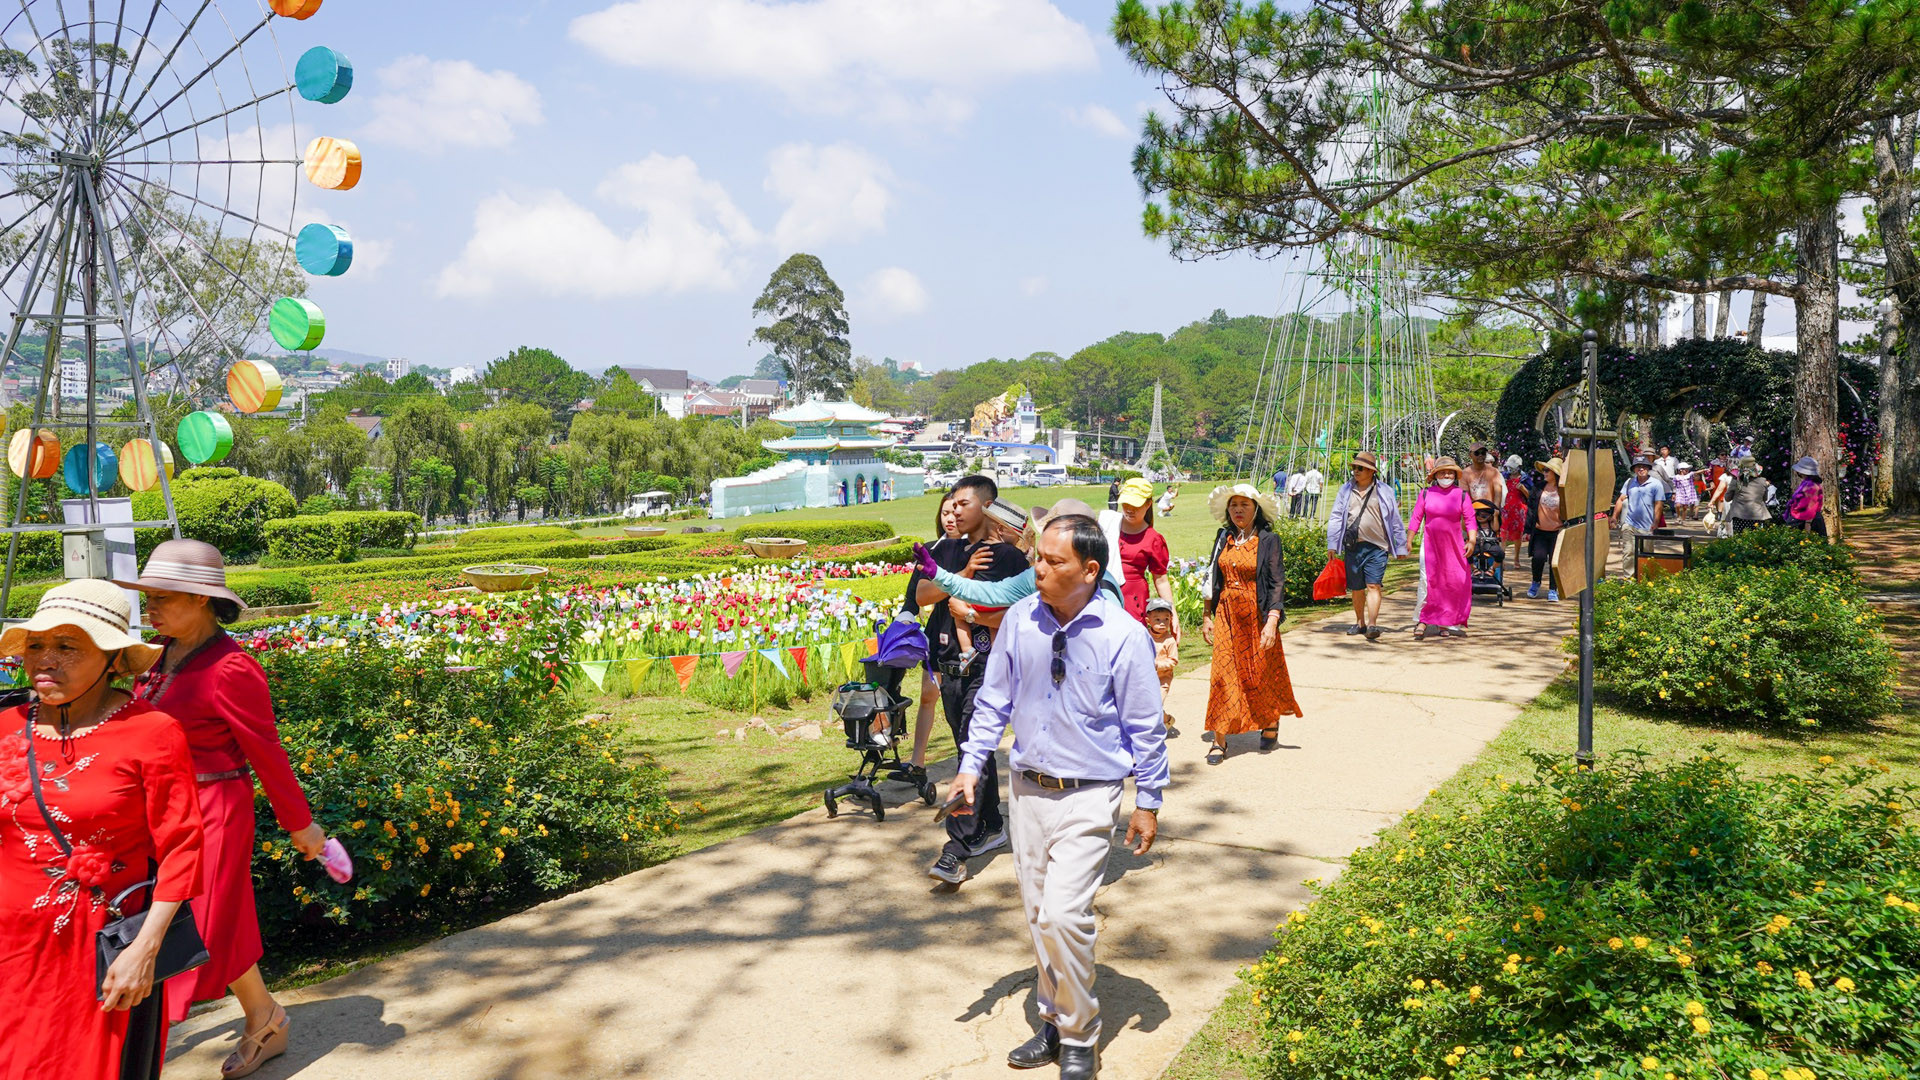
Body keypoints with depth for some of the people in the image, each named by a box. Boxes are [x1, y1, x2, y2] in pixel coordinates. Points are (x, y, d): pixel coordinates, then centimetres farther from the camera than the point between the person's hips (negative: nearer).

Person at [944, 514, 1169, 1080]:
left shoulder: (1123, 637, -15)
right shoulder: (1020, 620, -3)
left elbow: (1146, 726, -6)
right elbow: (993, 699, 8)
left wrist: (1148, 803, -2)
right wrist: (972, 766, 4)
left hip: (1087, 797, -5)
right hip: (1028, 789, 5)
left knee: (1064, 915, -12)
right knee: (1038, 916, 13)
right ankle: (1054, 1023, 31)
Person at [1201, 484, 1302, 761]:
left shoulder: (1268, 540, -7)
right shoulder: (1223, 538, 6)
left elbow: (1277, 583, -11)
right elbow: (1212, 580, 12)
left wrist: (1272, 621, -20)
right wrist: (1207, 616, 9)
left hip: (1257, 616, -3)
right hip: (1226, 615, 3)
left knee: (1263, 673, 9)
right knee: (1224, 675, -2)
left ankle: (1271, 725, 33)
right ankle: (1219, 740, 1)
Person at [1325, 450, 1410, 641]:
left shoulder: (1384, 492, 5)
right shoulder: (1345, 490, 10)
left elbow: (1395, 521, 9)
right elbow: (1336, 517, 11)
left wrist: (1400, 548, 9)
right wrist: (1332, 544, 4)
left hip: (1377, 548, -3)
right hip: (1352, 547, 3)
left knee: (1373, 585, -12)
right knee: (1356, 588, 10)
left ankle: (1372, 625, -17)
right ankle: (1360, 622, 26)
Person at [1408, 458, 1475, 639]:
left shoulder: (1461, 495, 3)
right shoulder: (1426, 494, 4)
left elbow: (1469, 520, 0)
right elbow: (1416, 518, 6)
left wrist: (1471, 540, -13)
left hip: (1453, 545, 1)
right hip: (1430, 544, -1)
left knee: (1453, 583, 2)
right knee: (1428, 582, -8)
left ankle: (1443, 623, 16)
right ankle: (1423, 620, 1)